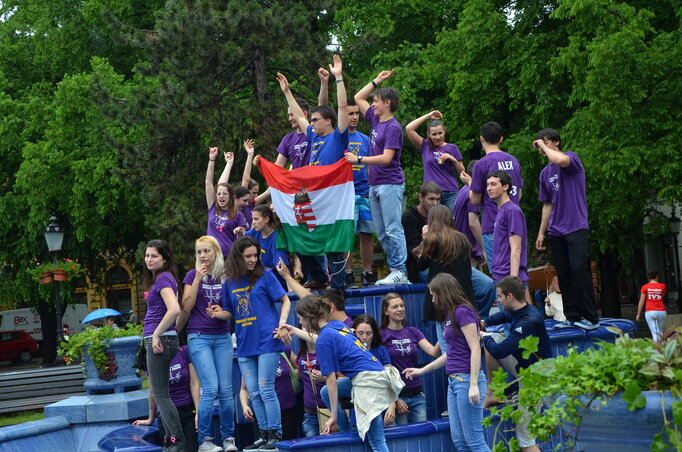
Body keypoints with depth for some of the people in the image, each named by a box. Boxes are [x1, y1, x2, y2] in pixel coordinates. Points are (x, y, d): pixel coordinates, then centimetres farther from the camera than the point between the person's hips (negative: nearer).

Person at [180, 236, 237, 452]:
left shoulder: (226, 276, 7)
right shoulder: (193, 275, 1)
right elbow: (186, 307, -7)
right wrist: (197, 279, -14)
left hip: (222, 337, 3)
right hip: (199, 337, -3)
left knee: (226, 390, 0)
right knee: (210, 388, -12)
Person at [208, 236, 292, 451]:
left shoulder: (265, 276, -2)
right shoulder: (229, 282, 10)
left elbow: (285, 300, -1)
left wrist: (282, 324, -15)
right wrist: (219, 313, -4)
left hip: (267, 342, -5)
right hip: (245, 345, 5)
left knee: (266, 389, -7)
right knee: (254, 393, 7)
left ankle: (275, 434, 1)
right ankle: (264, 434, 15)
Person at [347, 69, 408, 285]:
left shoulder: (393, 127, -11)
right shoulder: (376, 120, 14)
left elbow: (386, 158, -18)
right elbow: (358, 98, 26)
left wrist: (359, 159, -17)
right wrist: (377, 80, 21)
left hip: (390, 184, -9)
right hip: (374, 185, 9)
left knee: (393, 229, -10)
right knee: (382, 233, 8)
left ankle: (400, 271, -10)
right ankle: (394, 269, 11)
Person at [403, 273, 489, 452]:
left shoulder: (463, 311, -11)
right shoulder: (451, 315, 16)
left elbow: (475, 348, -16)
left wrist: (474, 385, -21)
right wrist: (422, 370, 31)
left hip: (467, 379, -10)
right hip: (454, 381, 10)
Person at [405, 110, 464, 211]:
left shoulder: (452, 148, 12)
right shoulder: (425, 147, 10)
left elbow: (462, 173, 13)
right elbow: (409, 128, 0)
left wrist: (454, 160, -5)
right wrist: (428, 116, 3)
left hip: (451, 194, 0)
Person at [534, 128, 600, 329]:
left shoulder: (572, 158, -2)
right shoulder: (545, 173, 17)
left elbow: (560, 160, -28)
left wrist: (543, 145, -11)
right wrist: (541, 232, 17)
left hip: (576, 227, -7)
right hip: (555, 231, 7)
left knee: (579, 269, -16)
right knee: (564, 275, 4)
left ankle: (591, 317, -13)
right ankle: (572, 317, 9)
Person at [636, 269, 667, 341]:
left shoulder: (645, 287, 0)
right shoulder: (662, 286, 4)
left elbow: (641, 302, 0)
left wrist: (638, 314, 6)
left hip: (650, 312, -2)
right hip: (661, 311, 2)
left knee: (654, 333, -4)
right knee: (660, 332, 17)